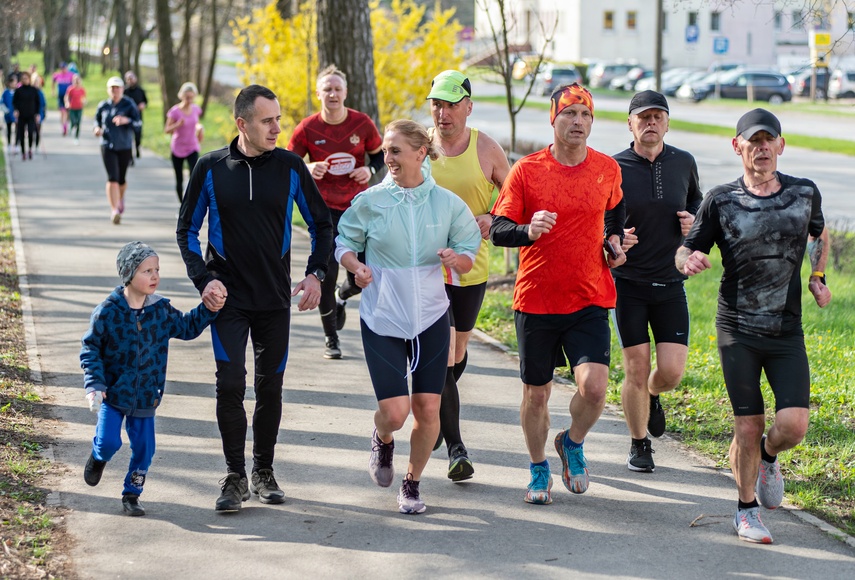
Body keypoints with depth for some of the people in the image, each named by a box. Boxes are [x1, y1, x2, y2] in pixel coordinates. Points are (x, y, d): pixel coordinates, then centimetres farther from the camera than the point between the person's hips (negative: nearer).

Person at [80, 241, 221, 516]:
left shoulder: (162, 310, -2)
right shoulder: (107, 311, -13)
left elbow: (187, 328, 15)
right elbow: (90, 349, -8)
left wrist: (208, 310, 1)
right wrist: (94, 385, -17)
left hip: (146, 395, 3)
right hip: (113, 391, -3)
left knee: (144, 447, 4)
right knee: (109, 442, -10)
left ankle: (131, 494, 23)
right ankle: (98, 457, 28)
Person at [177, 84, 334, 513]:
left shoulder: (290, 167, -1)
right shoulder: (210, 168, -3)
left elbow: (321, 224, 10)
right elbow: (187, 230, 5)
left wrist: (315, 273, -3)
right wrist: (203, 278, -8)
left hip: (276, 299, 1)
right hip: (228, 298, -1)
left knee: (270, 386, 7)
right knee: (230, 383, -9)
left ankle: (263, 472, 21)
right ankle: (235, 477, 3)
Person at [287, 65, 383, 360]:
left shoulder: (362, 124, -4)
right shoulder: (307, 128, -8)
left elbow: (379, 155, 11)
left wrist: (370, 170, -11)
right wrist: (308, 169, -20)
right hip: (324, 208, -2)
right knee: (326, 274, -6)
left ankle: (342, 299, 40)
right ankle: (331, 338, 11)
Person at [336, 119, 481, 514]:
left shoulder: (447, 203, -1)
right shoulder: (370, 201, -4)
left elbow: (469, 255, 7)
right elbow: (343, 242, 7)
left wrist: (456, 258, -17)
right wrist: (356, 266, -14)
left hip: (431, 318, 2)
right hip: (382, 318, -1)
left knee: (428, 409, 1)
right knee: (394, 412, -9)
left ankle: (412, 482, 24)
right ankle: (383, 440, 29)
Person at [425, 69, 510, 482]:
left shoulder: (487, 149, -4)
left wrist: (492, 219, -12)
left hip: (471, 265, 2)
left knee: (457, 351, 14)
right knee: (441, 353, -12)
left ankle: (436, 412, 43)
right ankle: (455, 447, -3)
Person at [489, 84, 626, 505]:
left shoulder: (608, 169, 3)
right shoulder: (526, 170, -6)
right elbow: (498, 230, -9)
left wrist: (615, 240, 6)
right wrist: (529, 231, -29)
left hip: (590, 301, 1)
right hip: (536, 300, -1)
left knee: (594, 387, -16)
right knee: (536, 394, 10)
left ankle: (573, 443, 17)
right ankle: (539, 470, 33)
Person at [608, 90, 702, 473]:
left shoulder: (683, 163, 2)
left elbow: (696, 200, 21)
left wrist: (693, 219, -1)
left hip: (670, 284, 2)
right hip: (627, 283, -2)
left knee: (672, 371, -3)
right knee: (637, 370, -2)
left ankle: (652, 397, 34)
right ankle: (639, 445, 19)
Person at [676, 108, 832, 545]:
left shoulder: (805, 193, 4)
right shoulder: (720, 201, -2)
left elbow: (819, 234, 25)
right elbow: (684, 253, 0)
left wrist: (817, 277, 13)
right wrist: (689, 260, -23)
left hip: (787, 332, 2)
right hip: (738, 331, -1)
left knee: (793, 424, -11)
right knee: (748, 428, -1)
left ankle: (769, 457, 25)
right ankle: (747, 509, 21)